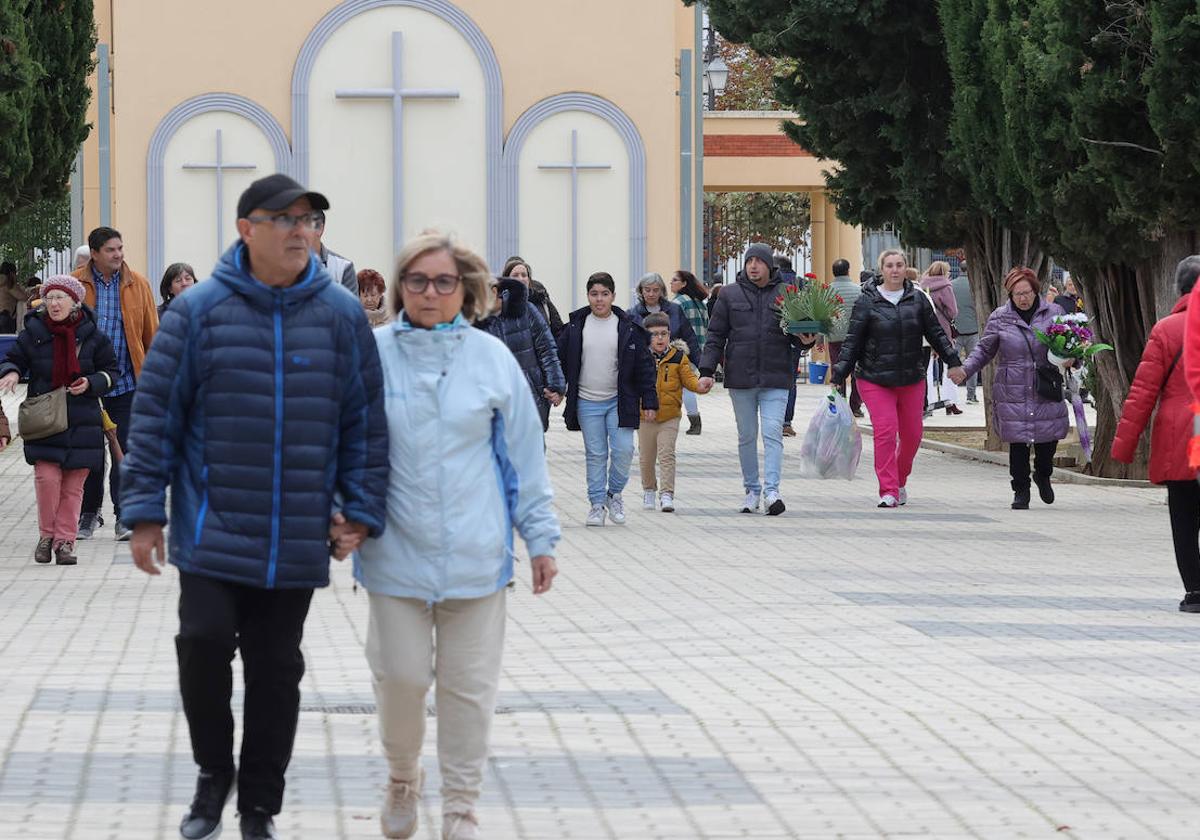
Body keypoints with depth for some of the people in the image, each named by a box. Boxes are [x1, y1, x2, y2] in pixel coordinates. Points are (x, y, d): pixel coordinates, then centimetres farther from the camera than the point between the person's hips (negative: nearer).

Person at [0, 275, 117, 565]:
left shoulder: (92, 336, 1)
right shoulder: (33, 333, 0)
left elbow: (110, 371, 9)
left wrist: (91, 383, -10)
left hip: (81, 421, 1)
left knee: (73, 485, 1)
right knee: (47, 477, -12)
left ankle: (64, 541, 9)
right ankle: (46, 534, 6)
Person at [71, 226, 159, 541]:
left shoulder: (138, 285, 3)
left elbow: (151, 332, 7)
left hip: (127, 382, 0)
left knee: (126, 450, -1)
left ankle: (124, 517, 5)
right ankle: (89, 513, 21)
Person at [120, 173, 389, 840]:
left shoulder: (341, 315, 1)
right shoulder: (200, 311, -4)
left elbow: (365, 423, 4)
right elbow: (156, 412, -1)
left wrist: (360, 512, -1)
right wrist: (146, 512, -4)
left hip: (297, 539, 2)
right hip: (214, 530, -1)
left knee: (276, 668, 8)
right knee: (204, 643, -12)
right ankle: (214, 773, 14)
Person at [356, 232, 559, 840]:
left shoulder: (492, 359, 2)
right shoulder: (372, 355, -2)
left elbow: (524, 454, 7)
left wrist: (540, 537, 8)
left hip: (476, 555, 1)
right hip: (397, 554, -1)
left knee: (469, 684, 5)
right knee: (401, 675, 1)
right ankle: (402, 777, 29)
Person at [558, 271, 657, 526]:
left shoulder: (628, 328, 0)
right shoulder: (575, 327, 2)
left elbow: (644, 366, 2)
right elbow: (561, 360, 9)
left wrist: (649, 402, -2)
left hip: (619, 401, -1)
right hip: (587, 402, 1)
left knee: (623, 450, -9)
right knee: (595, 455, 3)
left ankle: (614, 494, 14)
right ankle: (597, 504, 12)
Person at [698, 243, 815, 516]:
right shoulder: (730, 295, 6)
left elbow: (796, 333, 12)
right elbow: (715, 336, 6)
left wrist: (805, 340, -12)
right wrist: (707, 371, -2)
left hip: (775, 378, -2)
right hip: (740, 378, 2)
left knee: (773, 433, -11)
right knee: (747, 436, 9)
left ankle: (772, 490, -14)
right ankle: (752, 490, 18)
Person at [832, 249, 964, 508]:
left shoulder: (918, 299, 5)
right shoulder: (867, 301, -3)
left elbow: (935, 333, 12)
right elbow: (852, 341, -1)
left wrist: (953, 361, 6)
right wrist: (839, 375, -5)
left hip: (911, 379, 3)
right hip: (875, 379, -3)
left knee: (912, 435, 8)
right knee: (885, 432, -13)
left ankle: (900, 480, 31)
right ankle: (888, 491, -10)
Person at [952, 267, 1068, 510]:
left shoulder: (1053, 313, 4)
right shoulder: (999, 318, 2)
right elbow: (984, 350, 9)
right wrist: (965, 370, -5)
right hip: (1013, 392, -1)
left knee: (1049, 436, 2)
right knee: (1018, 441, -1)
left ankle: (1043, 475, 33)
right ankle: (1021, 491, 14)